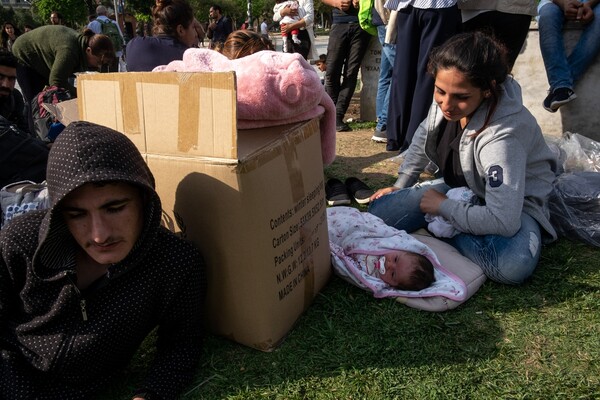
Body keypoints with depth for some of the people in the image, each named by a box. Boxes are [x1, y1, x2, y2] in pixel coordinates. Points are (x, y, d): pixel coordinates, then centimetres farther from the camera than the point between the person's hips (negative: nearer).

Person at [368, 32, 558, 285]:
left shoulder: (502, 135, -36)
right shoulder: (446, 100, -16)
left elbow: (503, 220, -39)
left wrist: (443, 207, -25)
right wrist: (399, 187, 10)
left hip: (512, 204, -4)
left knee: (514, 263, -37)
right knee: (379, 210, -14)